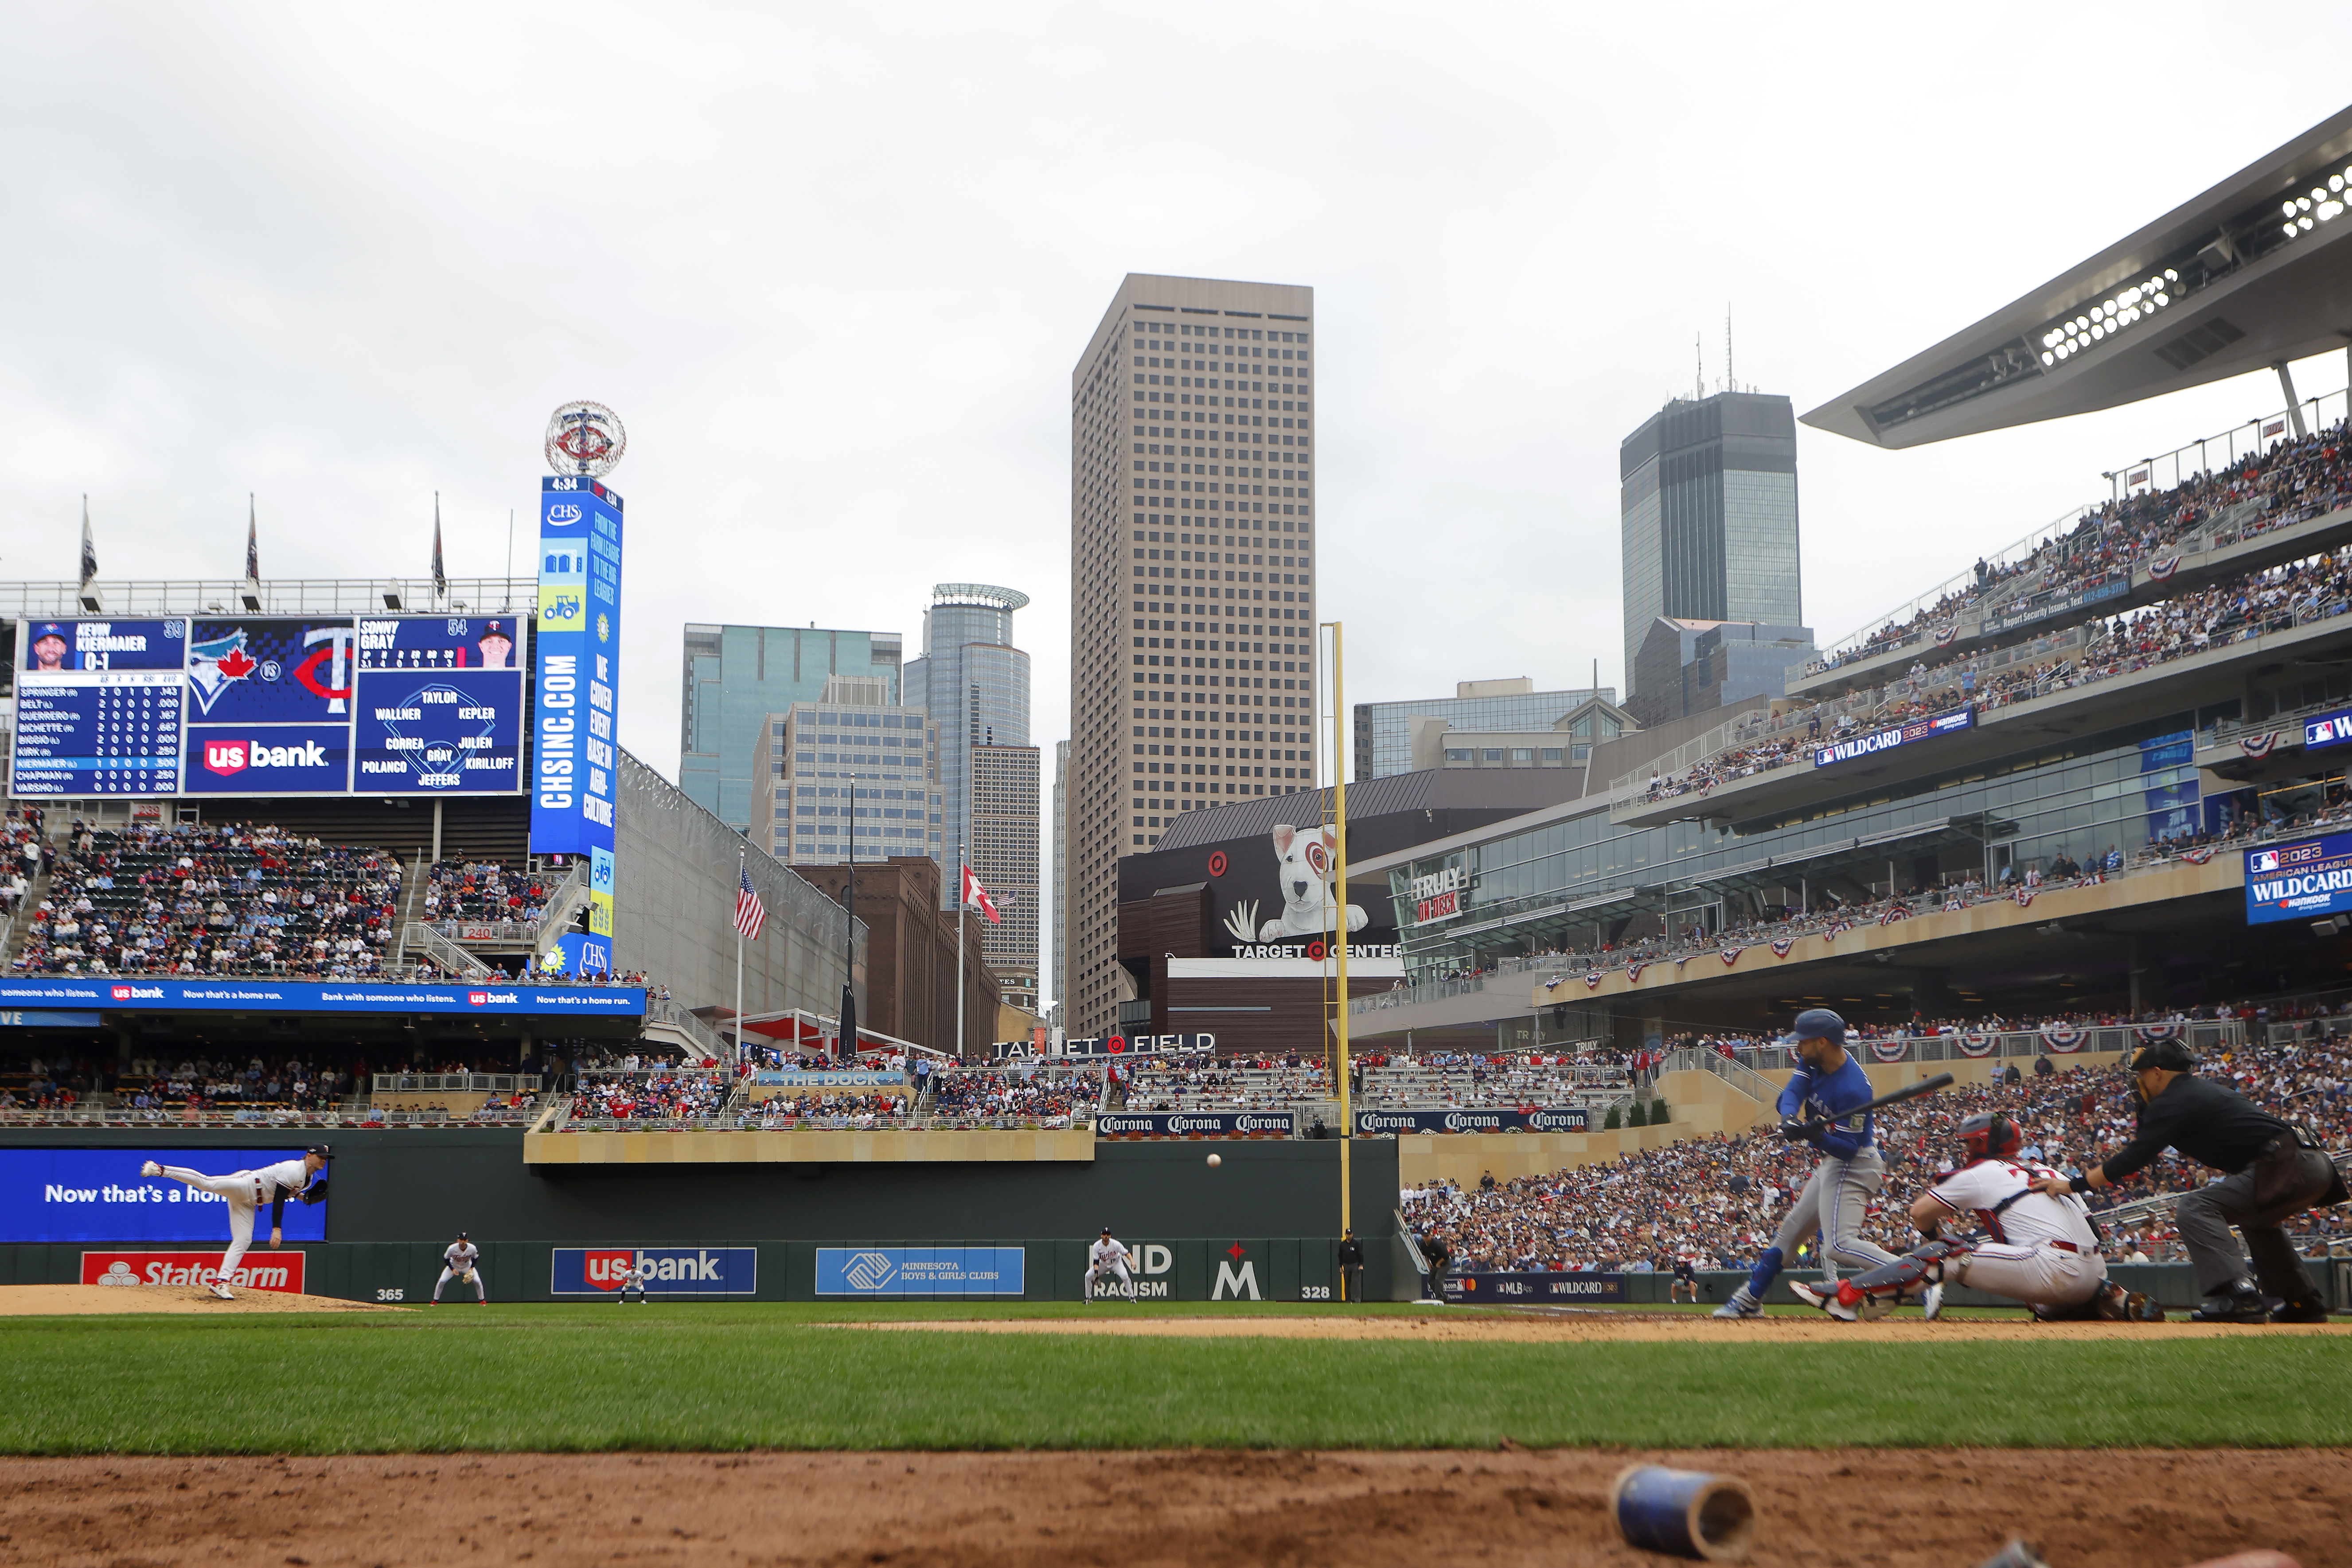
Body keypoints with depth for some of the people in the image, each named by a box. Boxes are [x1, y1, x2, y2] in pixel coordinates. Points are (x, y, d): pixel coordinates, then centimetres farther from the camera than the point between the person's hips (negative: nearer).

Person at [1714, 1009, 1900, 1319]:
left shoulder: (1853, 1087, -28)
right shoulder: (1814, 1062, -2)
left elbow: (1849, 1149, -25)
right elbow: (1791, 1094, -9)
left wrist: (1817, 1137, -42)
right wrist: (1790, 1118, -30)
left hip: (1853, 1165, -10)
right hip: (1832, 1164, 10)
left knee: (1840, 1244, -23)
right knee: (1792, 1228, 18)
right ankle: (1750, 1299, 31)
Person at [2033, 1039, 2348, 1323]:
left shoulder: (2174, 1102, -4)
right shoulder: (2204, 1089, 24)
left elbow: (2133, 1161, -11)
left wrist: (2071, 1184, -7)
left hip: (2286, 1167, -10)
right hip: (2317, 1166, 10)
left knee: (2195, 1210, -15)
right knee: (2254, 1218, 34)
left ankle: (2238, 1298, -27)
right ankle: (2304, 1303, 35)